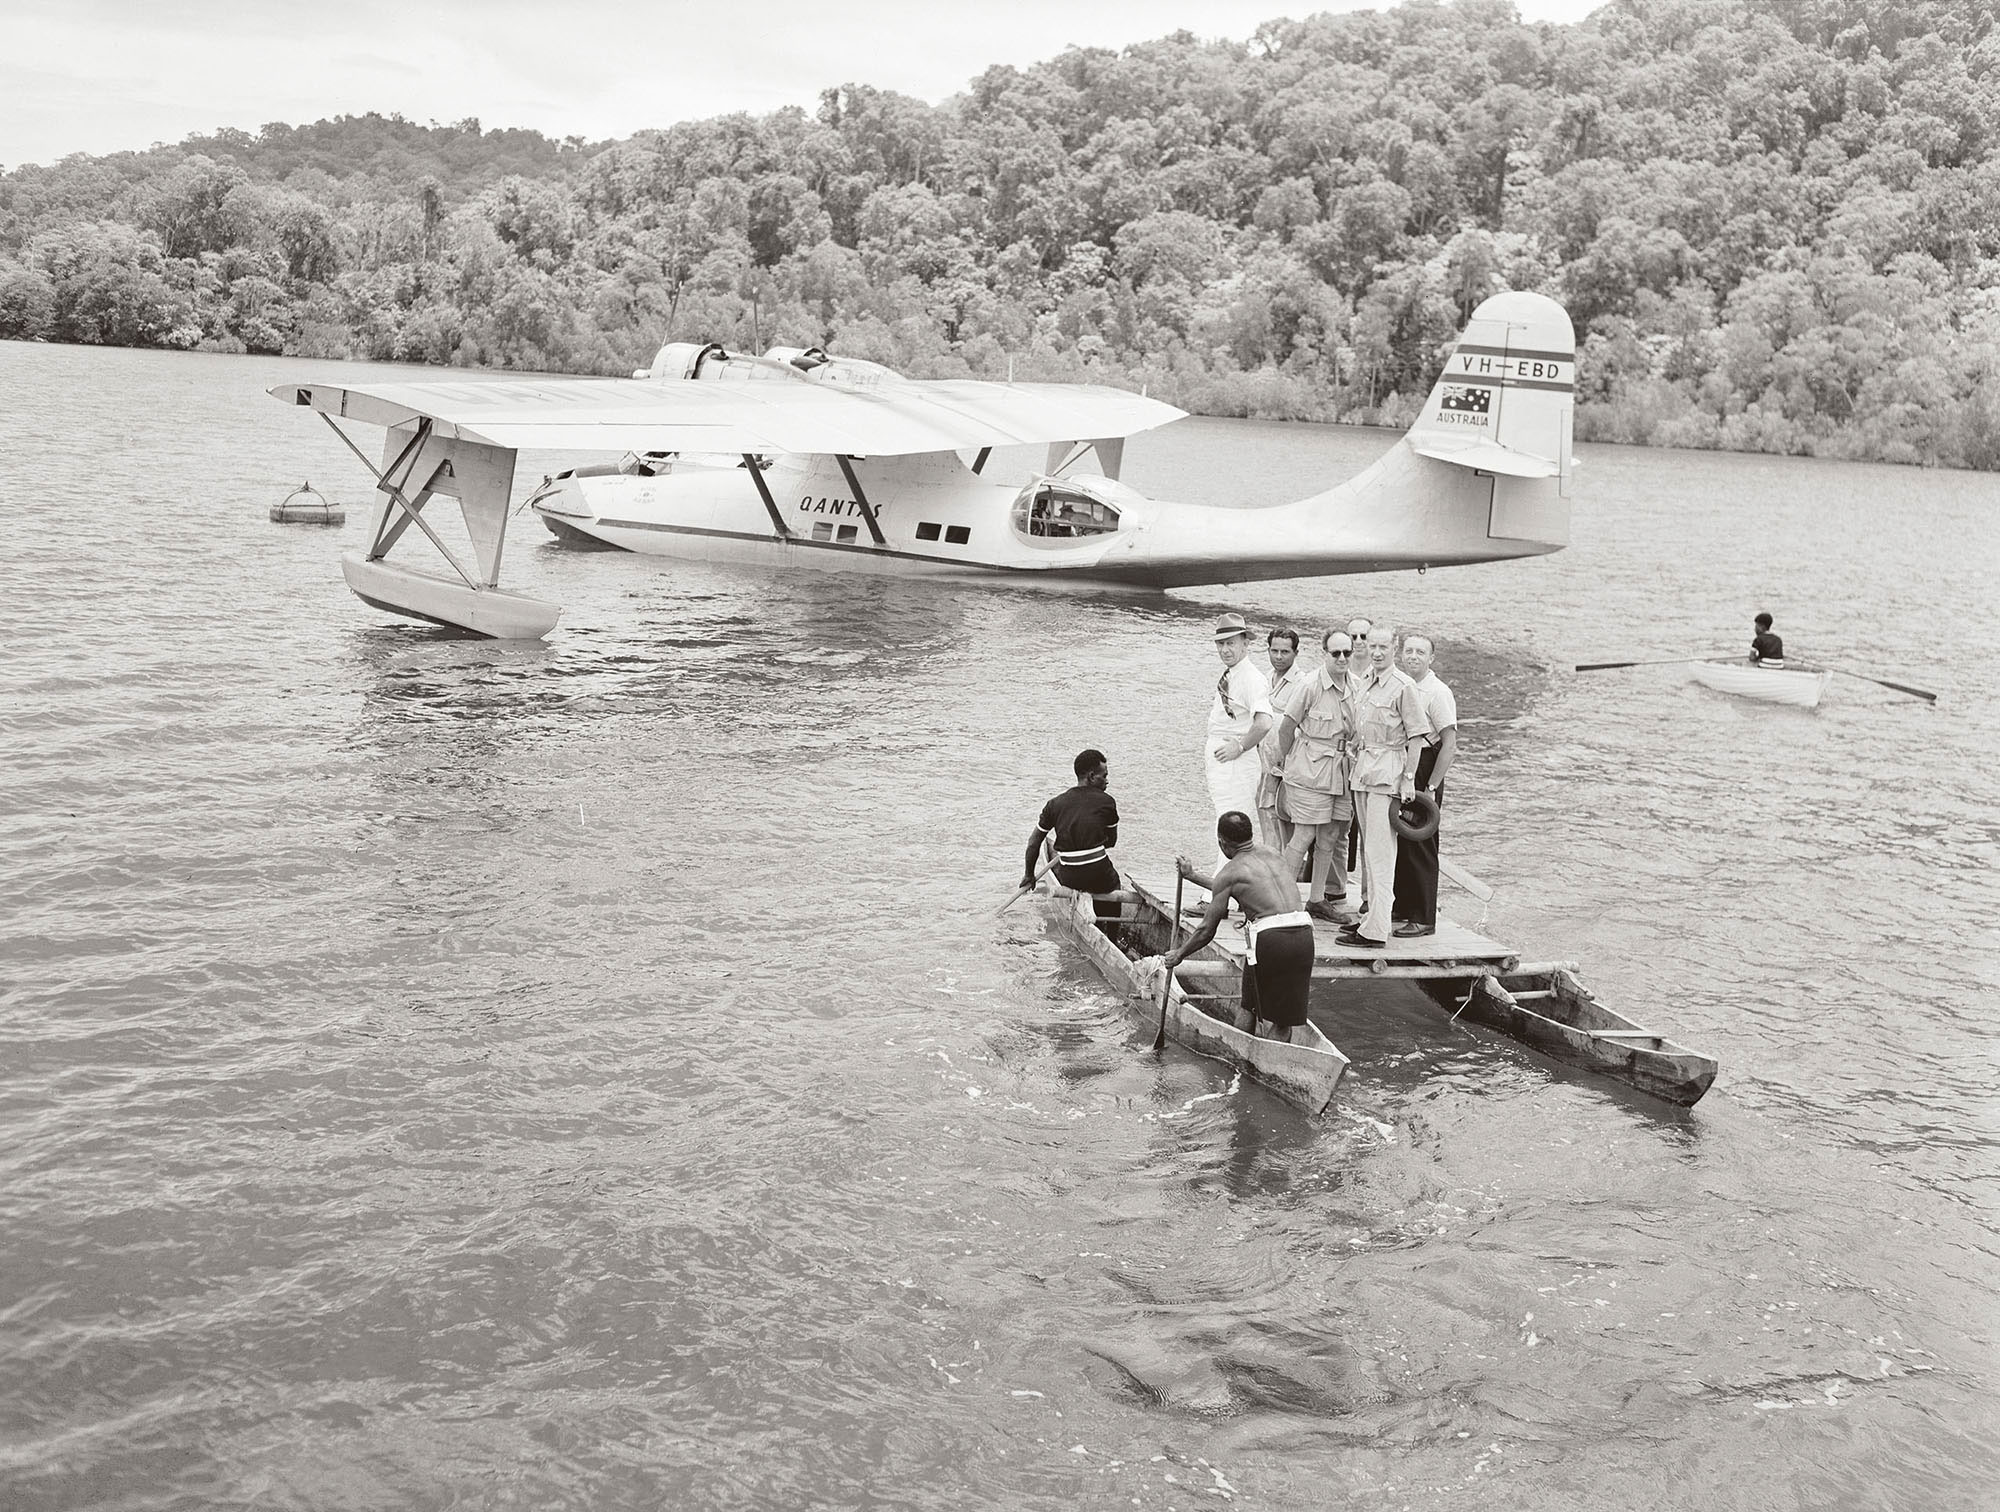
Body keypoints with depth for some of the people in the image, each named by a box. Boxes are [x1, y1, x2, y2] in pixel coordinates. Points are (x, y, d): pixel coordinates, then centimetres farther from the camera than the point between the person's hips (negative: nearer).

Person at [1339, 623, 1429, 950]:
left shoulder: (1403, 687, -11)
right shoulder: (1360, 682, 12)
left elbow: (1416, 736, -11)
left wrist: (1409, 778, -13)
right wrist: (1354, 759, 15)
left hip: (1387, 770, -8)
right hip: (1361, 769, 8)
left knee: (1379, 850, -9)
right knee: (1367, 847, 14)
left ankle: (1375, 931, -10)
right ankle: (1371, 916, 24)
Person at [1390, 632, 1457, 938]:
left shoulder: (1438, 692, -10)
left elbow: (1449, 745, -14)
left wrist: (1431, 787, -16)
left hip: (1424, 769, -7)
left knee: (1420, 845, -3)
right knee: (1398, 843, 10)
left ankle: (1423, 919, 3)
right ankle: (1401, 910, 21)